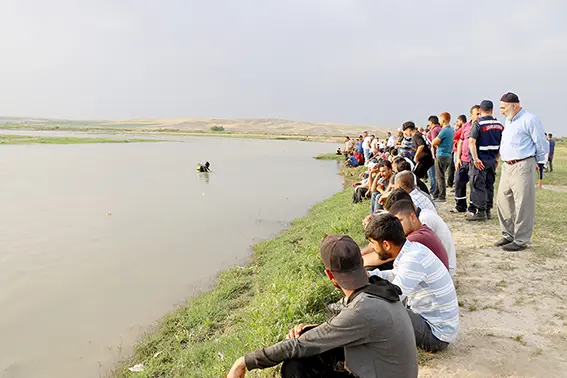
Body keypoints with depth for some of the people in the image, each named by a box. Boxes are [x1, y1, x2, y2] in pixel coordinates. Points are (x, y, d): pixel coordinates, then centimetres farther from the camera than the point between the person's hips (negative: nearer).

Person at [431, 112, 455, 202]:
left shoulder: (444, 131, -17)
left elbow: (433, 143, -14)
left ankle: (442, 197, 2)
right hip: (448, 155, 9)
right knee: (438, 177, 16)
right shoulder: (452, 130, 11)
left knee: (440, 177, -2)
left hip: (441, 156, -9)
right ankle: (436, 195, 23)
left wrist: (436, 145, 5)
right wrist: (438, 144, 5)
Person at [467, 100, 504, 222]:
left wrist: (475, 159, -21)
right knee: (489, 185, 14)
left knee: (478, 186, -2)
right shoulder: (499, 125, 8)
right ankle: (488, 211, 20)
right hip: (492, 160, 6)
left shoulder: (478, 124, -12)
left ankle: (481, 212, -3)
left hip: (480, 160, -6)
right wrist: (497, 159, 16)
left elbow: (471, 142, -22)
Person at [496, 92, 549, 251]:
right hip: (507, 167, 9)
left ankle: (521, 240, 4)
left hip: (522, 167, -9)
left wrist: (536, 161, 7)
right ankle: (508, 235, 24)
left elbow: (541, 144, -5)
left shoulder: (529, 119, -10)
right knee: (504, 202, 12)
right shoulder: (509, 120, 16)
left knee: (522, 205, -3)